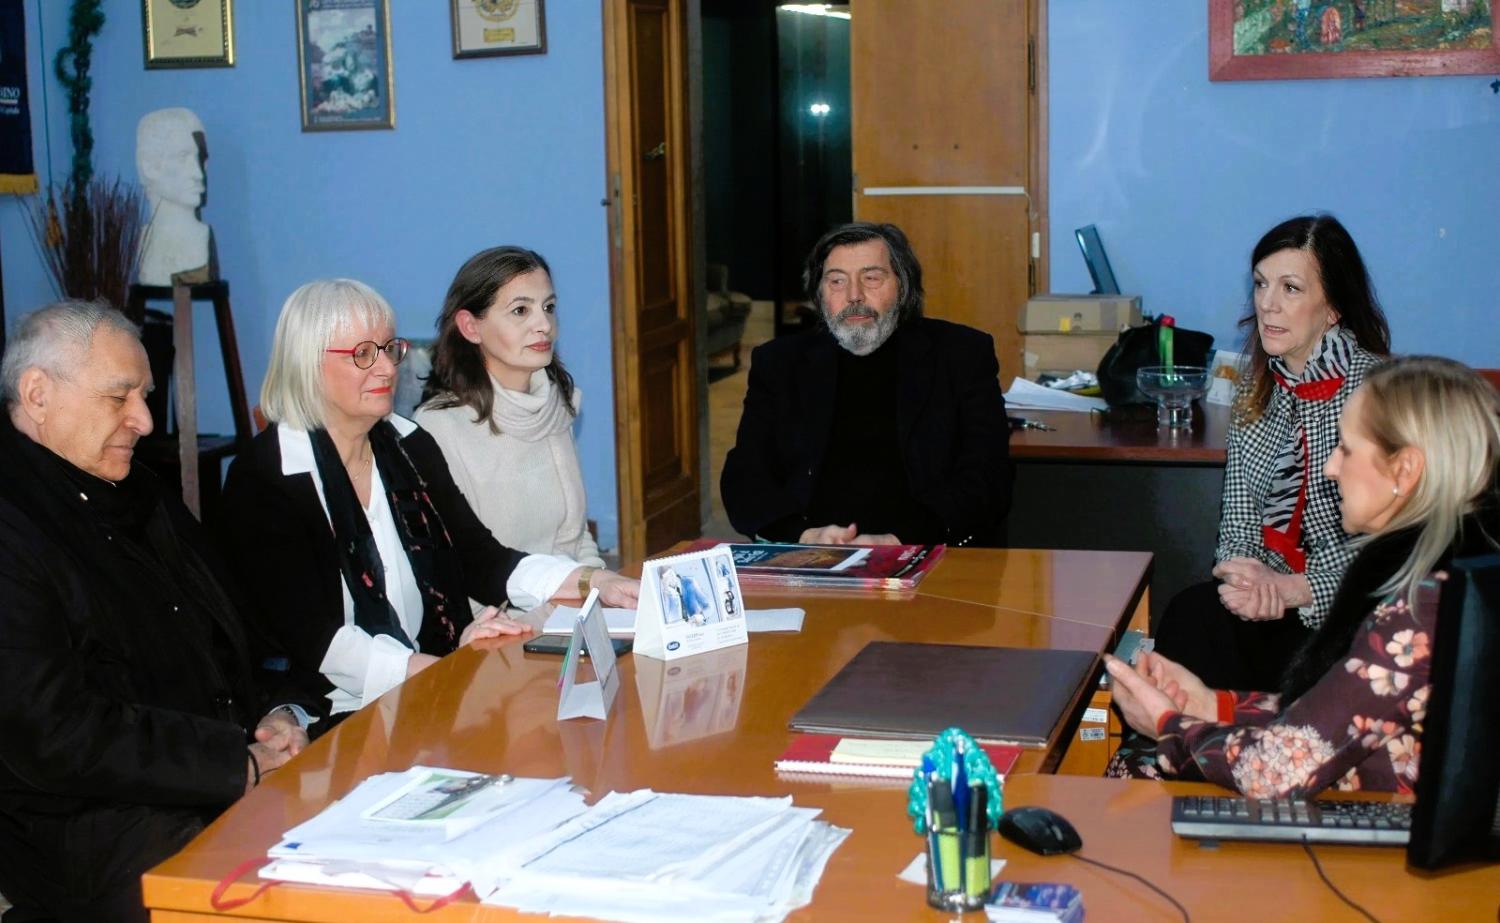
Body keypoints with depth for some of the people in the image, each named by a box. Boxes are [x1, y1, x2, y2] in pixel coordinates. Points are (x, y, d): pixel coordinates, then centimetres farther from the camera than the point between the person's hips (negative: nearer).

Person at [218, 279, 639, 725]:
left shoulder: (410, 446, 12)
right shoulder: (261, 481, -9)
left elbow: (480, 558, 10)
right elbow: (314, 639, -16)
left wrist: (592, 582, -5)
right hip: (339, 723, -7)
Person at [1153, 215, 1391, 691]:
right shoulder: (1259, 385, 9)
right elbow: (1238, 513, 9)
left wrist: (1292, 589, -22)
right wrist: (1241, 568, -13)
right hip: (1268, 591, 5)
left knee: (1195, 617, -29)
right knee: (1190, 614, -27)